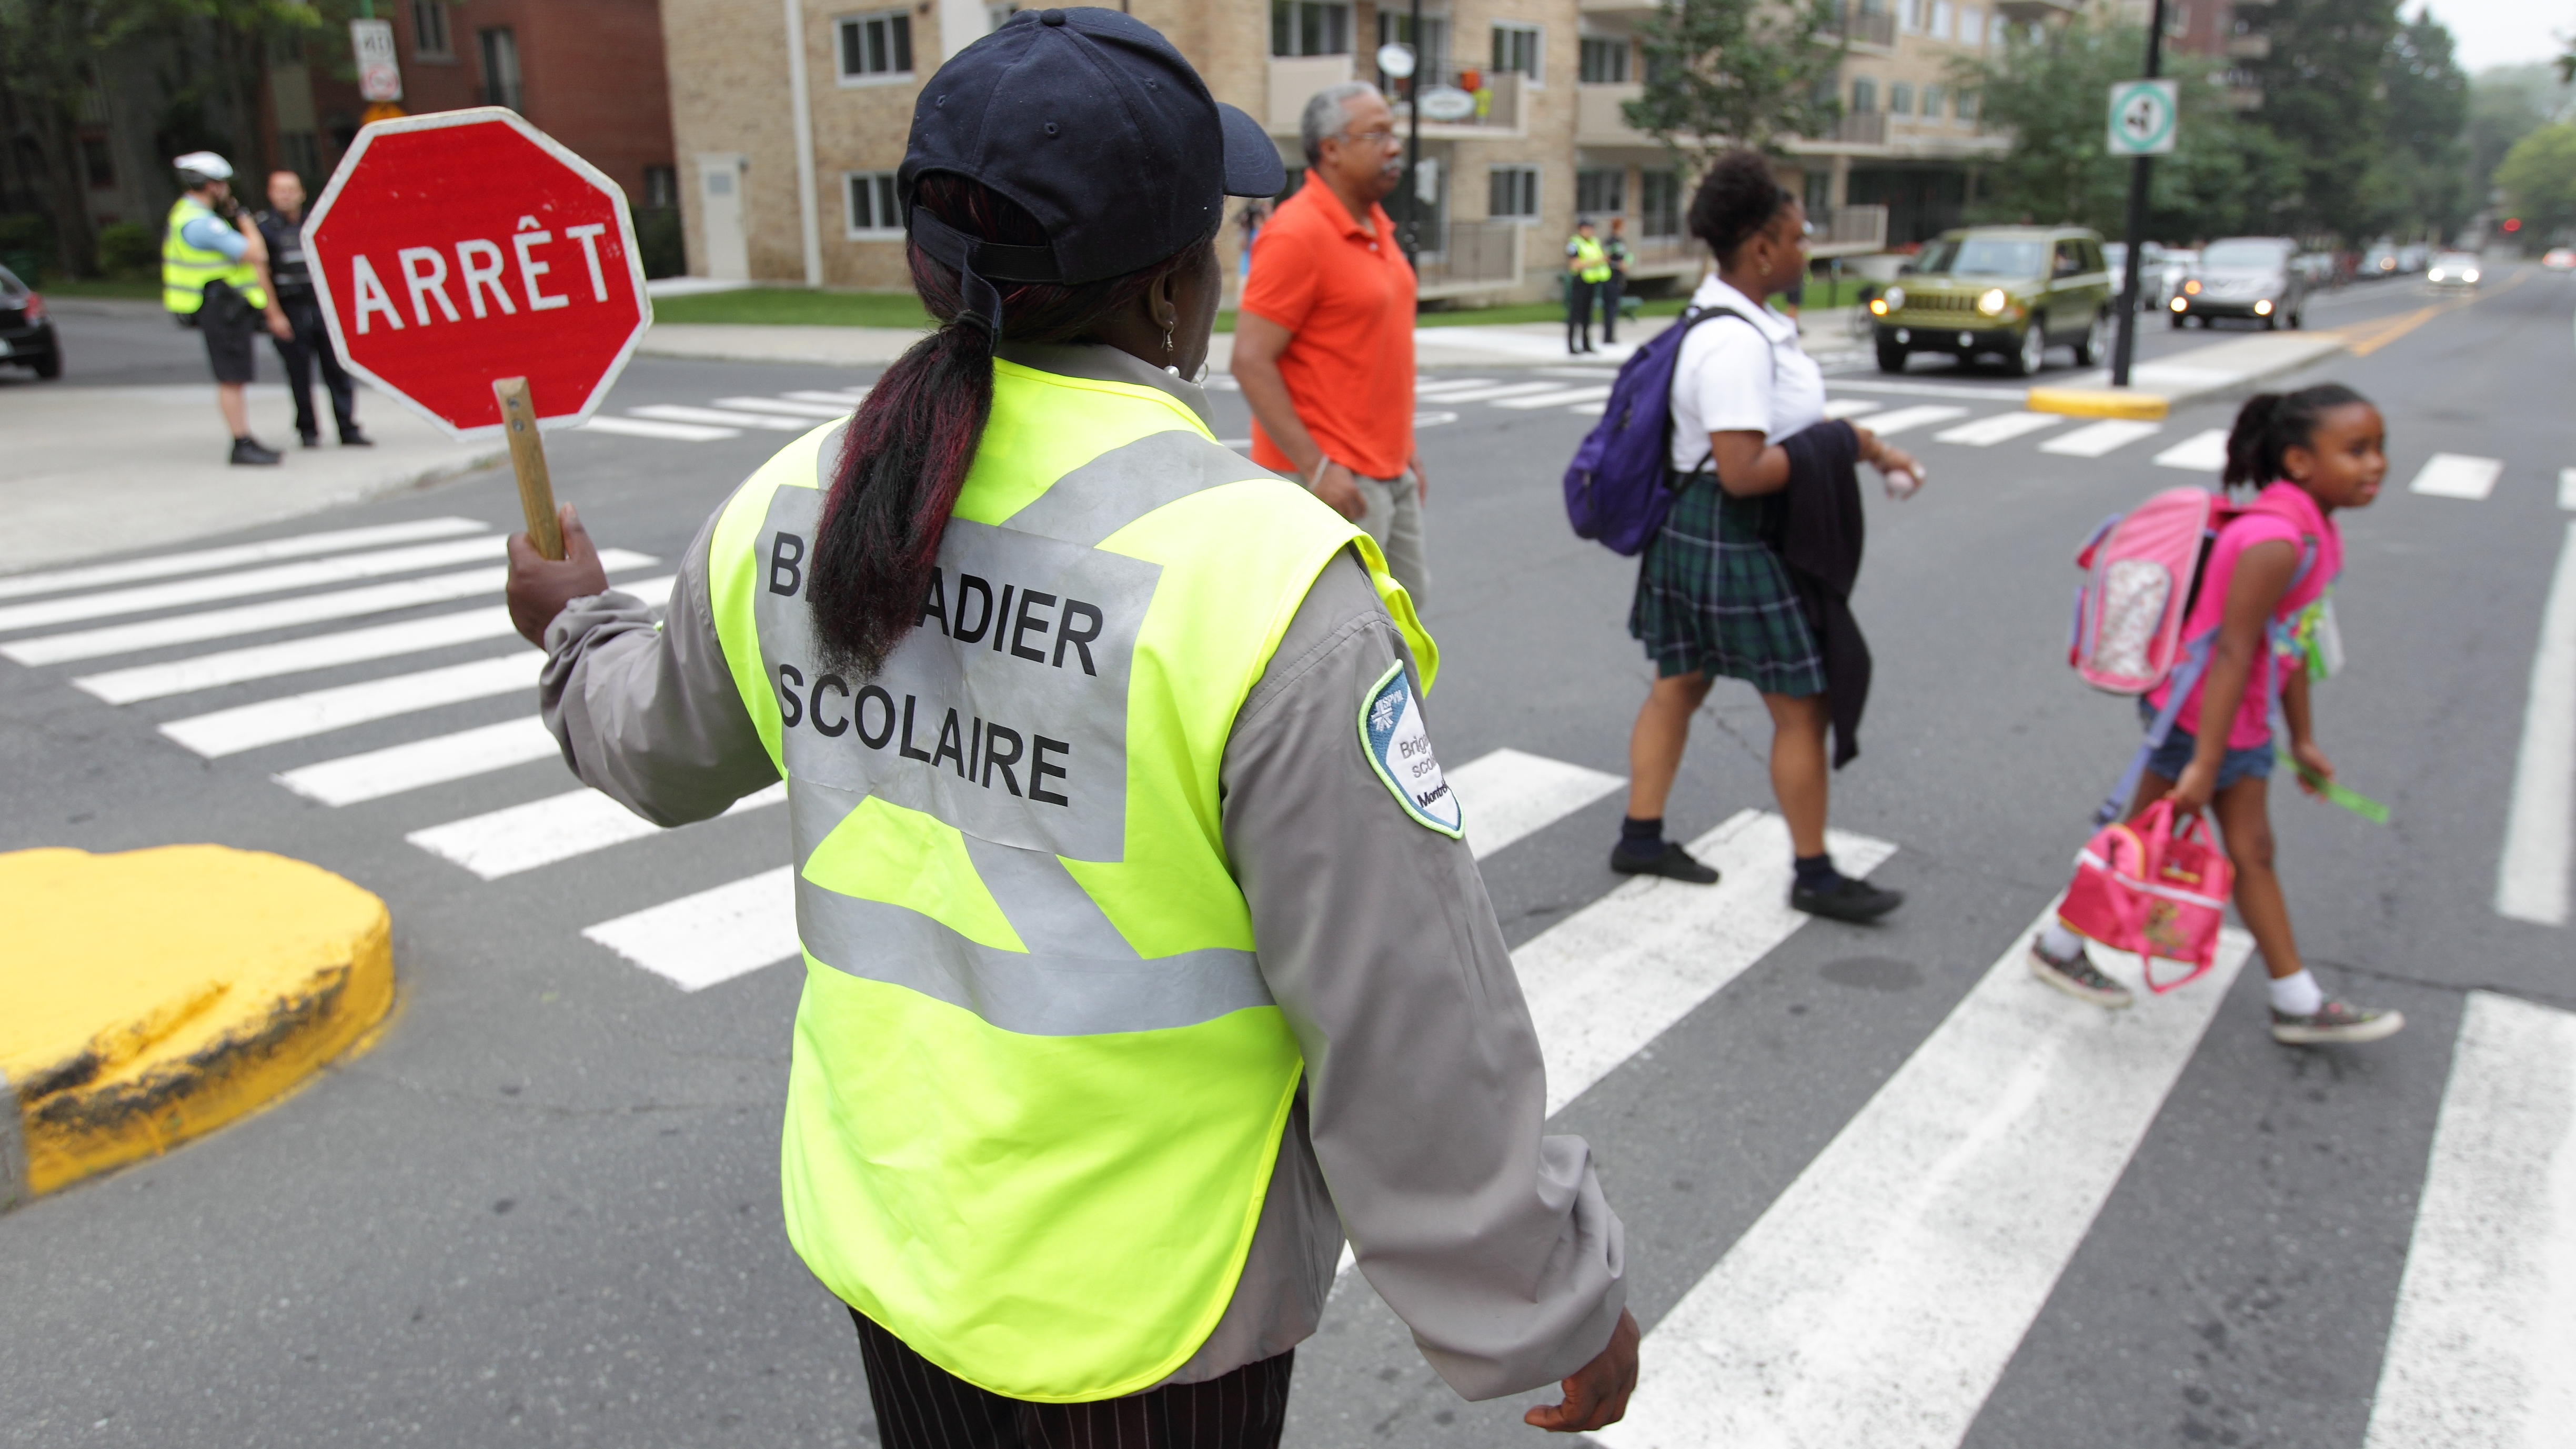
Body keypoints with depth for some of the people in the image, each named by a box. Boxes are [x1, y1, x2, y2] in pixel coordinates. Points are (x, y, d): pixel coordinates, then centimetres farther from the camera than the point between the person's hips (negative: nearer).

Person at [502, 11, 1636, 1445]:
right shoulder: (1260, 577, -28)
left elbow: (659, 749, 13)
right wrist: (1560, 1305, -6)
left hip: (882, 1226, 5)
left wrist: (578, 625, 35)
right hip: (1151, 1317, -5)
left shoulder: (792, 514, -8)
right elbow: (1412, 1028, -22)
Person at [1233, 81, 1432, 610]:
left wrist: (1404, 447, 18)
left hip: (1389, 471, 9)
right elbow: (1251, 362, -21)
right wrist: (1316, 468, -23)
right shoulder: (1297, 233, -16)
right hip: (1334, 478, -9)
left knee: (1406, 603, 17)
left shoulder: (1376, 226, 12)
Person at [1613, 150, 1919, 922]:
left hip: (1696, 535, 10)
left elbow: (1784, 421, 21)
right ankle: (1814, 874, 15)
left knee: (1679, 685, 16)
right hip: (1731, 541, -10)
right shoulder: (1735, 345, -24)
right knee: (1801, 707, 2)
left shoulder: (1745, 323, 10)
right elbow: (1742, 472, -29)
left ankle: (1641, 837, 28)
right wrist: (1837, 443, -17)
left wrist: (1866, 445, 11)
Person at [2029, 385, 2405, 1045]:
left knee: (2251, 853, 14)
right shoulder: (2277, 543, -26)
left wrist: (2302, 740, 17)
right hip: (2199, 713, -9)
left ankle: (2299, 1004, 24)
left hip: (2241, 718, 9)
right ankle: (2058, 946, 25)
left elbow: (2293, 642, 12)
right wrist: (2203, 764, -28)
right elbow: (2231, 653, -29)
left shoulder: (2314, 532, 4)